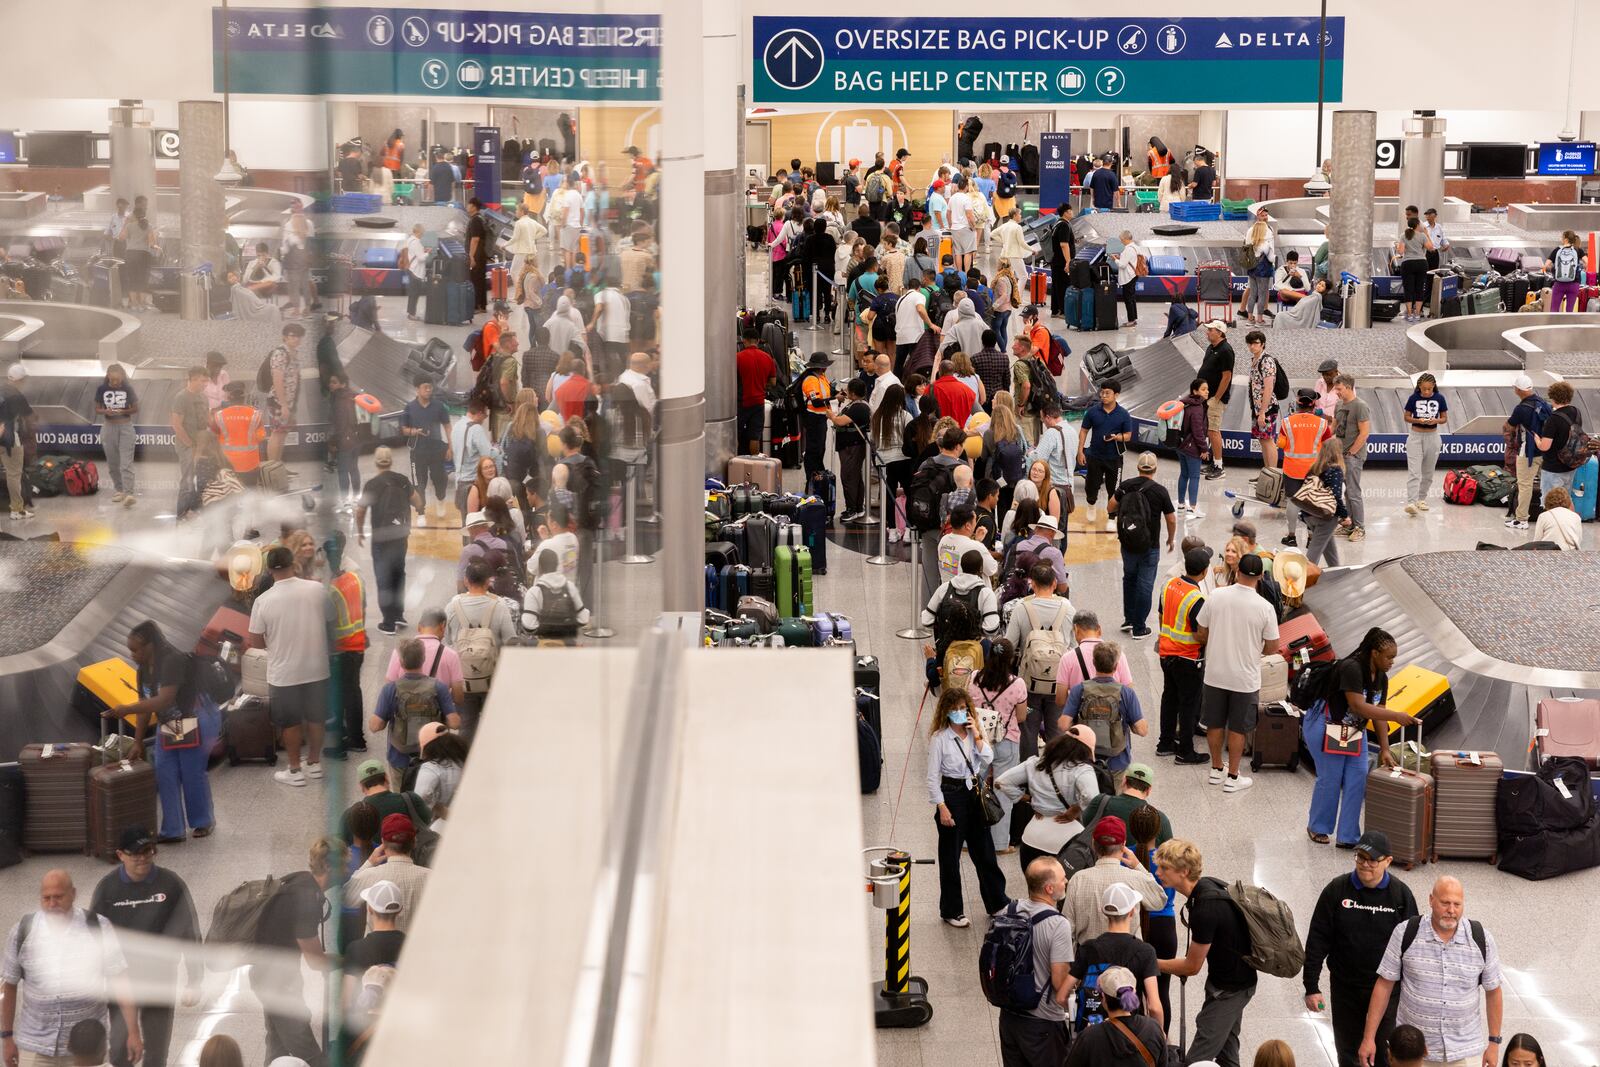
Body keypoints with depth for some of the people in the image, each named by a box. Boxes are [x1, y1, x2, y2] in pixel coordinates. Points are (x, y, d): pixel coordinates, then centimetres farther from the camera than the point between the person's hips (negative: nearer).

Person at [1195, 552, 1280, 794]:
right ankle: (1232, 778, 17)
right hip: (1245, 677, -2)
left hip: (1215, 673, 2)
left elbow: (1202, 631, 0)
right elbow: (1272, 647, -8)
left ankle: (1216, 770, 29)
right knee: (1237, 729, 10)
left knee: (1215, 724, 17)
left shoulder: (1216, 597, -11)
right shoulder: (1264, 608, -16)